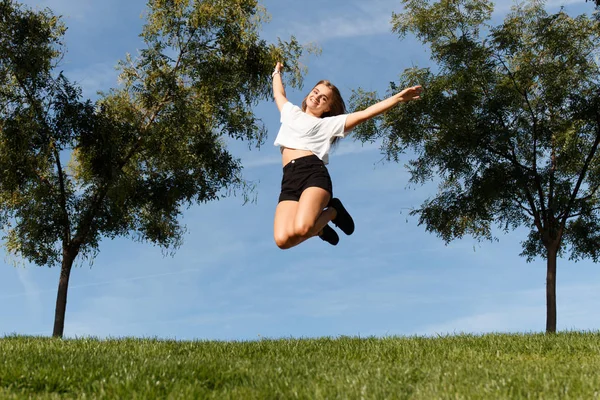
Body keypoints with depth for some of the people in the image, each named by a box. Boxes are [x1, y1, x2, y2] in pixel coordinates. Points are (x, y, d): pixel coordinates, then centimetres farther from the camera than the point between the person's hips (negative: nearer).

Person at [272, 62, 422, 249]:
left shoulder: (329, 123, 17)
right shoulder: (291, 113, 31)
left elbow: (365, 114, 8)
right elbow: (279, 94, 52)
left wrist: (399, 97, 0)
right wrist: (277, 73, 66)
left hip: (314, 174, -4)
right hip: (289, 180, 4)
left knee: (301, 229, -33)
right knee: (283, 239, -23)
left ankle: (333, 211, 3)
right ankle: (318, 227, 12)